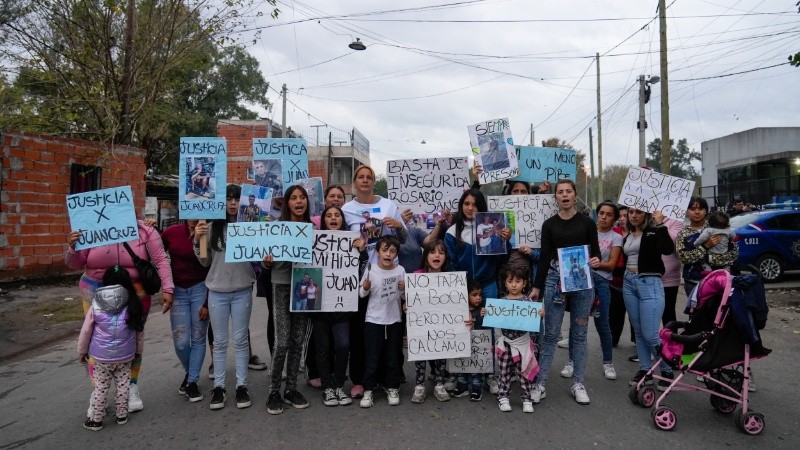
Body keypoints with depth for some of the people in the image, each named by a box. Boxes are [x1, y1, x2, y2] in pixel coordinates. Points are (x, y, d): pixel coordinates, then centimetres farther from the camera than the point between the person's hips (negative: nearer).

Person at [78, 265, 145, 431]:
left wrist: (82, 350, 14)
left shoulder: (96, 306, -6)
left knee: (101, 386, 10)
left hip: (101, 356, -1)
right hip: (125, 355, 1)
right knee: (123, 384, 12)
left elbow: (86, 331, -1)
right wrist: (138, 350, 18)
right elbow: (139, 331, 5)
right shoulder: (133, 306, -2)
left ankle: (96, 419, 20)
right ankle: (122, 416, 21)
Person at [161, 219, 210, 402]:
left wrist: (207, 304, -6)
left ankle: (192, 382, 19)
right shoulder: (171, 232, -2)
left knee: (198, 339, 3)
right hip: (177, 291, 2)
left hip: (201, 289, -1)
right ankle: (189, 372, 30)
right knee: (181, 342, 0)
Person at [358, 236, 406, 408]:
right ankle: (368, 391, 17)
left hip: (394, 321, 2)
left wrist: (403, 289, -14)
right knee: (371, 358, 4)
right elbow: (362, 295, 1)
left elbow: (404, 297, 7)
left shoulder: (400, 270, -3)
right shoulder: (370, 270, -8)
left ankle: (392, 389, 26)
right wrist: (365, 288, -20)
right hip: (373, 321, -1)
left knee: (393, 358, 11)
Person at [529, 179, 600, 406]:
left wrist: (596, 260, -18)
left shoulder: (587, 223, 3)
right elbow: (544, 257, 4)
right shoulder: (549, 224, 4)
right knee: (551, 333, 2)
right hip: (555, 279, 0)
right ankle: (540, 383, 9)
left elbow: (595, 251, 5)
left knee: (579, 333, 8)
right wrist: (536, 287, 1)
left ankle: (578, 384, 19)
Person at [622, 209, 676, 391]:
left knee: (650, 334, -9)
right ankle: (644, 369, 21)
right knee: (638, 331, 11)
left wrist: (660, 225, -22)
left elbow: (668, 249, -23)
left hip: (649, 283, -6)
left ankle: (667, 370, 10)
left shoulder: (654, 232, -5)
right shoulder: (628, 236, 13)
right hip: (629, 282, 6)